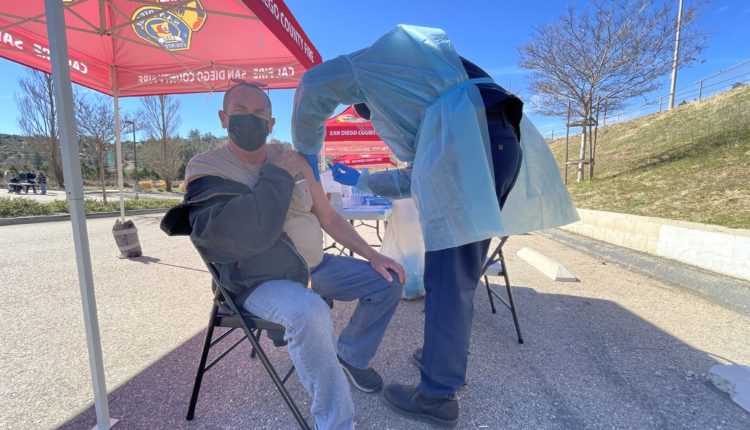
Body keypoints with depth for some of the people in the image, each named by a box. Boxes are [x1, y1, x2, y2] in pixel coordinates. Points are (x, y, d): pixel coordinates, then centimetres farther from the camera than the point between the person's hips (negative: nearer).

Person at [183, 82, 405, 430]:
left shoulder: (291, 158, 5)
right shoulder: (205, 169, -10)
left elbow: (328, 217, 9)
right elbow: (252, 234, -26)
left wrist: (371, 255, 3)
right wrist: (278, 176, -16)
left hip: (314, 266, 7)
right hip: (260, 281, -6)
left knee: (388, 281, 3)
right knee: (309, 312, -38)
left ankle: (351, 356, 22)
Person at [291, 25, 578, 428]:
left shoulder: (386, 57, 21)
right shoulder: (417, 88, 39)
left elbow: (316, 85, 17)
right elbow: (416, 174, 36)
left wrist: (307, 151, 26)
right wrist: (362, 180, 42)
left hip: (470, 145, -9)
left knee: (448, 281, -4)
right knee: (460, 276, 17)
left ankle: (437, 395, 10)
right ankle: (447, 356, 33)